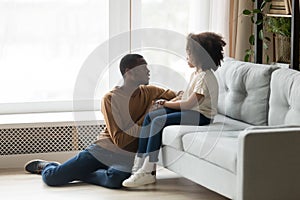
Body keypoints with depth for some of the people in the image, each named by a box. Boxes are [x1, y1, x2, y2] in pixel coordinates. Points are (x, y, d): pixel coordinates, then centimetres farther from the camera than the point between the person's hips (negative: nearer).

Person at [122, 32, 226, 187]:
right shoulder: (196, 73, 16)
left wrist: (166, 104, -9)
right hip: (190, 111, 10)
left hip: (201, 115, -10)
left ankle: (147, 172, -26)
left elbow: (190, 103, -20)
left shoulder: (205, 77, -16)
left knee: (159, 121, -26)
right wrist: (168, 102, 4)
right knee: (149, 116, -3)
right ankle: (139, 164, -7)